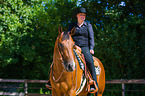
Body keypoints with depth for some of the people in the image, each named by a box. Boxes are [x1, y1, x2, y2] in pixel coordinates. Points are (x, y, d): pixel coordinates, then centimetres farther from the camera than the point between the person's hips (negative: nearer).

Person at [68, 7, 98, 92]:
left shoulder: (88, 25, 13)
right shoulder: (72, 25, 17)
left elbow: (91, 38, 8)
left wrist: (91, 48, -6)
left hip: (84, 47, -2)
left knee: (90, 61, -30)